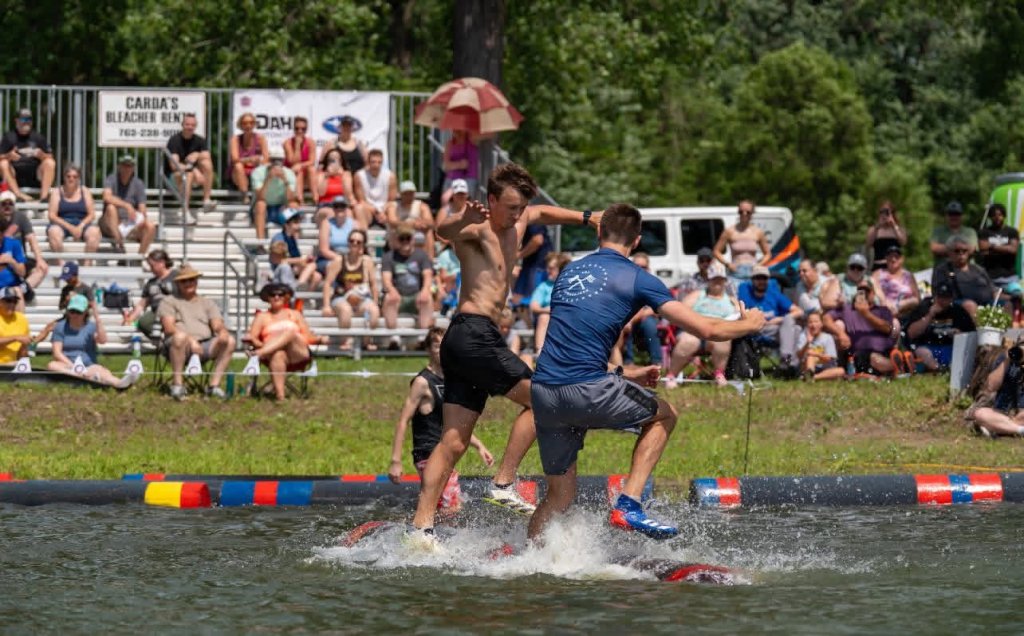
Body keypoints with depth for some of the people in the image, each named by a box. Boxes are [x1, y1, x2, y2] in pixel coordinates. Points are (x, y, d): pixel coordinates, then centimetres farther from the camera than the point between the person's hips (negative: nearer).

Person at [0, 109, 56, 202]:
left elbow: (49, 158, 8)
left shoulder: (38, 138, 12)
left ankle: (44, 194, -36)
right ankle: (19, 194, -42)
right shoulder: (8, 137, 8)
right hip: (15, 178, -1)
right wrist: (8, 156, -21)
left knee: (50, 163, -21)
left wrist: (41, 155, -14)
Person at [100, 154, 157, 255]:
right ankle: (118, 243, -37)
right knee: (111, 208, -34)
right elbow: (107, 197, -25)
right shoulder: (111, 179, -4)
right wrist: (127, 205, -33)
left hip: (130, 225, 3)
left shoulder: (138, 184, 4)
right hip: (111, 227, -3)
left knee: (150, 227, -24)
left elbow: (142, 209, -1)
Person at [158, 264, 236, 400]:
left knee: (229, 340, -22)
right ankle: (177, 384, -30)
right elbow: (169, 328, -2)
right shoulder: (169, 302, 14)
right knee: (180, 336, -38)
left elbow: (217, 325, 11)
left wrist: (222, 331, -16)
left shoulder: (207, 303, 26)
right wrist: (190, 340, -19)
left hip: (205, 346, 4)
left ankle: (214, 385, -23)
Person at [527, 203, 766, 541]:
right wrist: (749, 324, 20)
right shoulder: (636, 278, 2)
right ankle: (628, 506, 5)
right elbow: (707, 330, 0)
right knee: (664, 414, 20)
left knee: (560, 495, 19)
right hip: (586, 390, -6)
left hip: (543, 392, 6)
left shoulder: (569, 271, 21)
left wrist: (624, 375, 39)